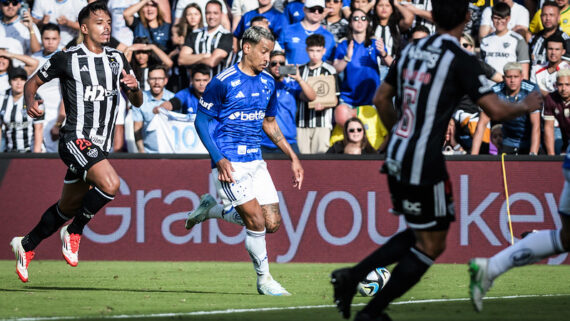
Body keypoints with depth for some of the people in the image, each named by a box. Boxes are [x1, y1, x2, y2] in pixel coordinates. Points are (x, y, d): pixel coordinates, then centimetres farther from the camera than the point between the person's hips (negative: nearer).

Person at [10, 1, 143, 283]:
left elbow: (137, 102, 16)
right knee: (110, 184, -29)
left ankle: (27, 245, 34)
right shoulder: (66, 59, -3)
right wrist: (30, 103, -14)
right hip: (76, 140, -7)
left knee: (68, 208, 14)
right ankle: (74, 232, -8)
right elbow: (32, 83, 8)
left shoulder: (117, 60, 13)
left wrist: (134, 88, -7)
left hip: (100, 146, 7)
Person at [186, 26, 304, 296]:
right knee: (256, 220, -12)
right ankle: (264, 279, 6)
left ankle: (211, 208, 20)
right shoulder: (223, 82, -11)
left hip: (255, 161, 7)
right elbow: (201, 121, -7)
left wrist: (292, 157, 15)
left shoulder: (268, 82, 9)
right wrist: (219, 160, -17)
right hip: (229, 164, -7)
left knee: (272, 223, 0)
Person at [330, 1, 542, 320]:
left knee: (418, 236, 21)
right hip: (425, 164, -8)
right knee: (431, 245, 5)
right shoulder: (461, 60, -13)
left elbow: (382, 99, 17)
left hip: (396, 158, 8)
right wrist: (525, 106, 6)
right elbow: (495, 109, -14)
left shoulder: (412, 50, 9)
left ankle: (353, 275, 10)